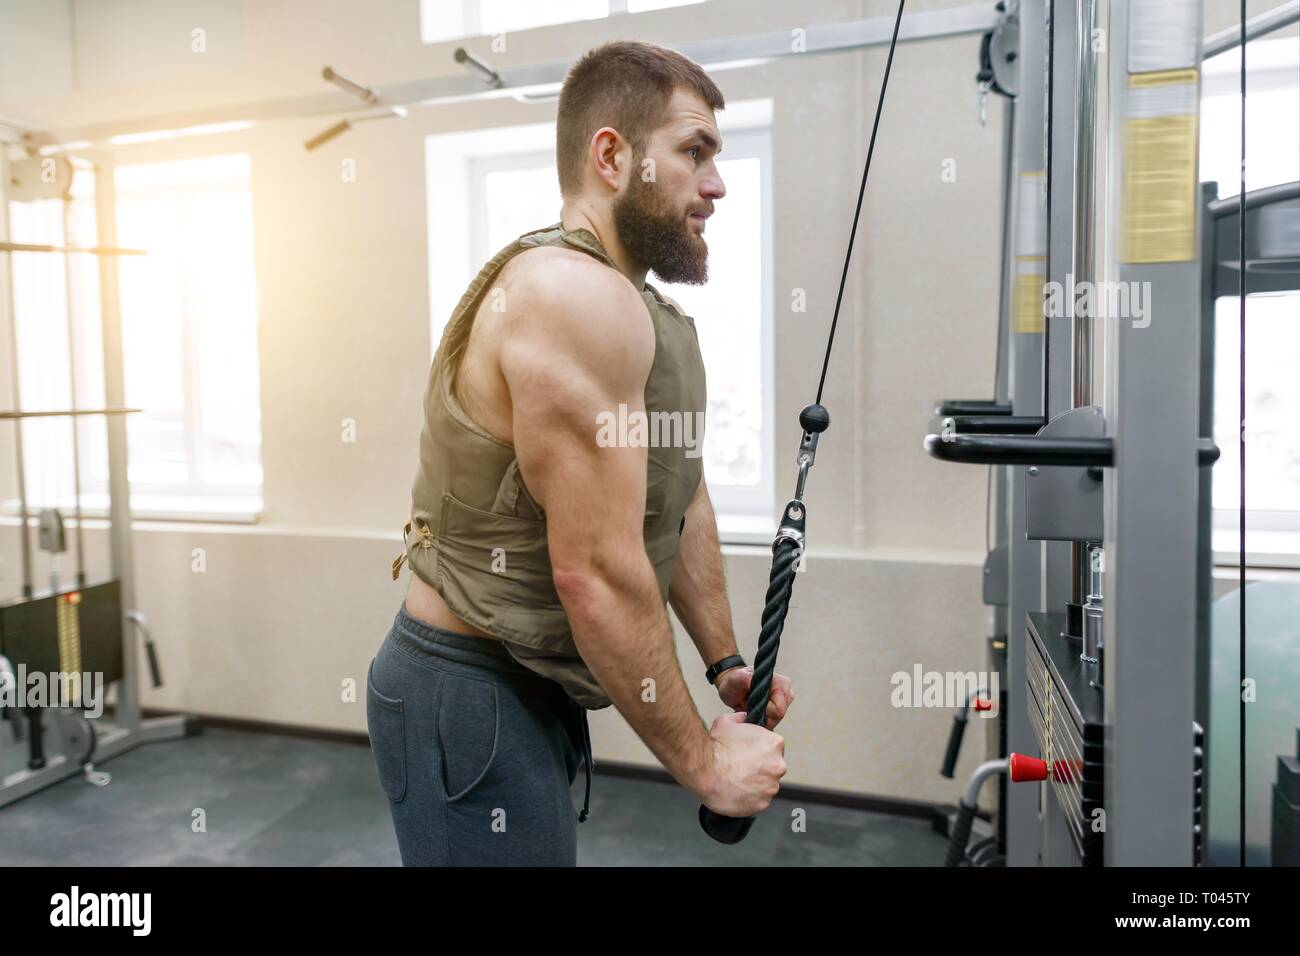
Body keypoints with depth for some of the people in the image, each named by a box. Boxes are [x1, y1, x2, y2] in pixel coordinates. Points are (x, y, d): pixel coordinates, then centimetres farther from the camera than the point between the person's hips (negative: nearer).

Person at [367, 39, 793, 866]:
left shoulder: (646, 312, 9)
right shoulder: (576, 298, -23)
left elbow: (682, 503, 14)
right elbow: (596, 571, -26)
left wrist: (726, 660, 14)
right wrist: (702, 760, -16)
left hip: (534, 687, 10)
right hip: (467, 701, -9)